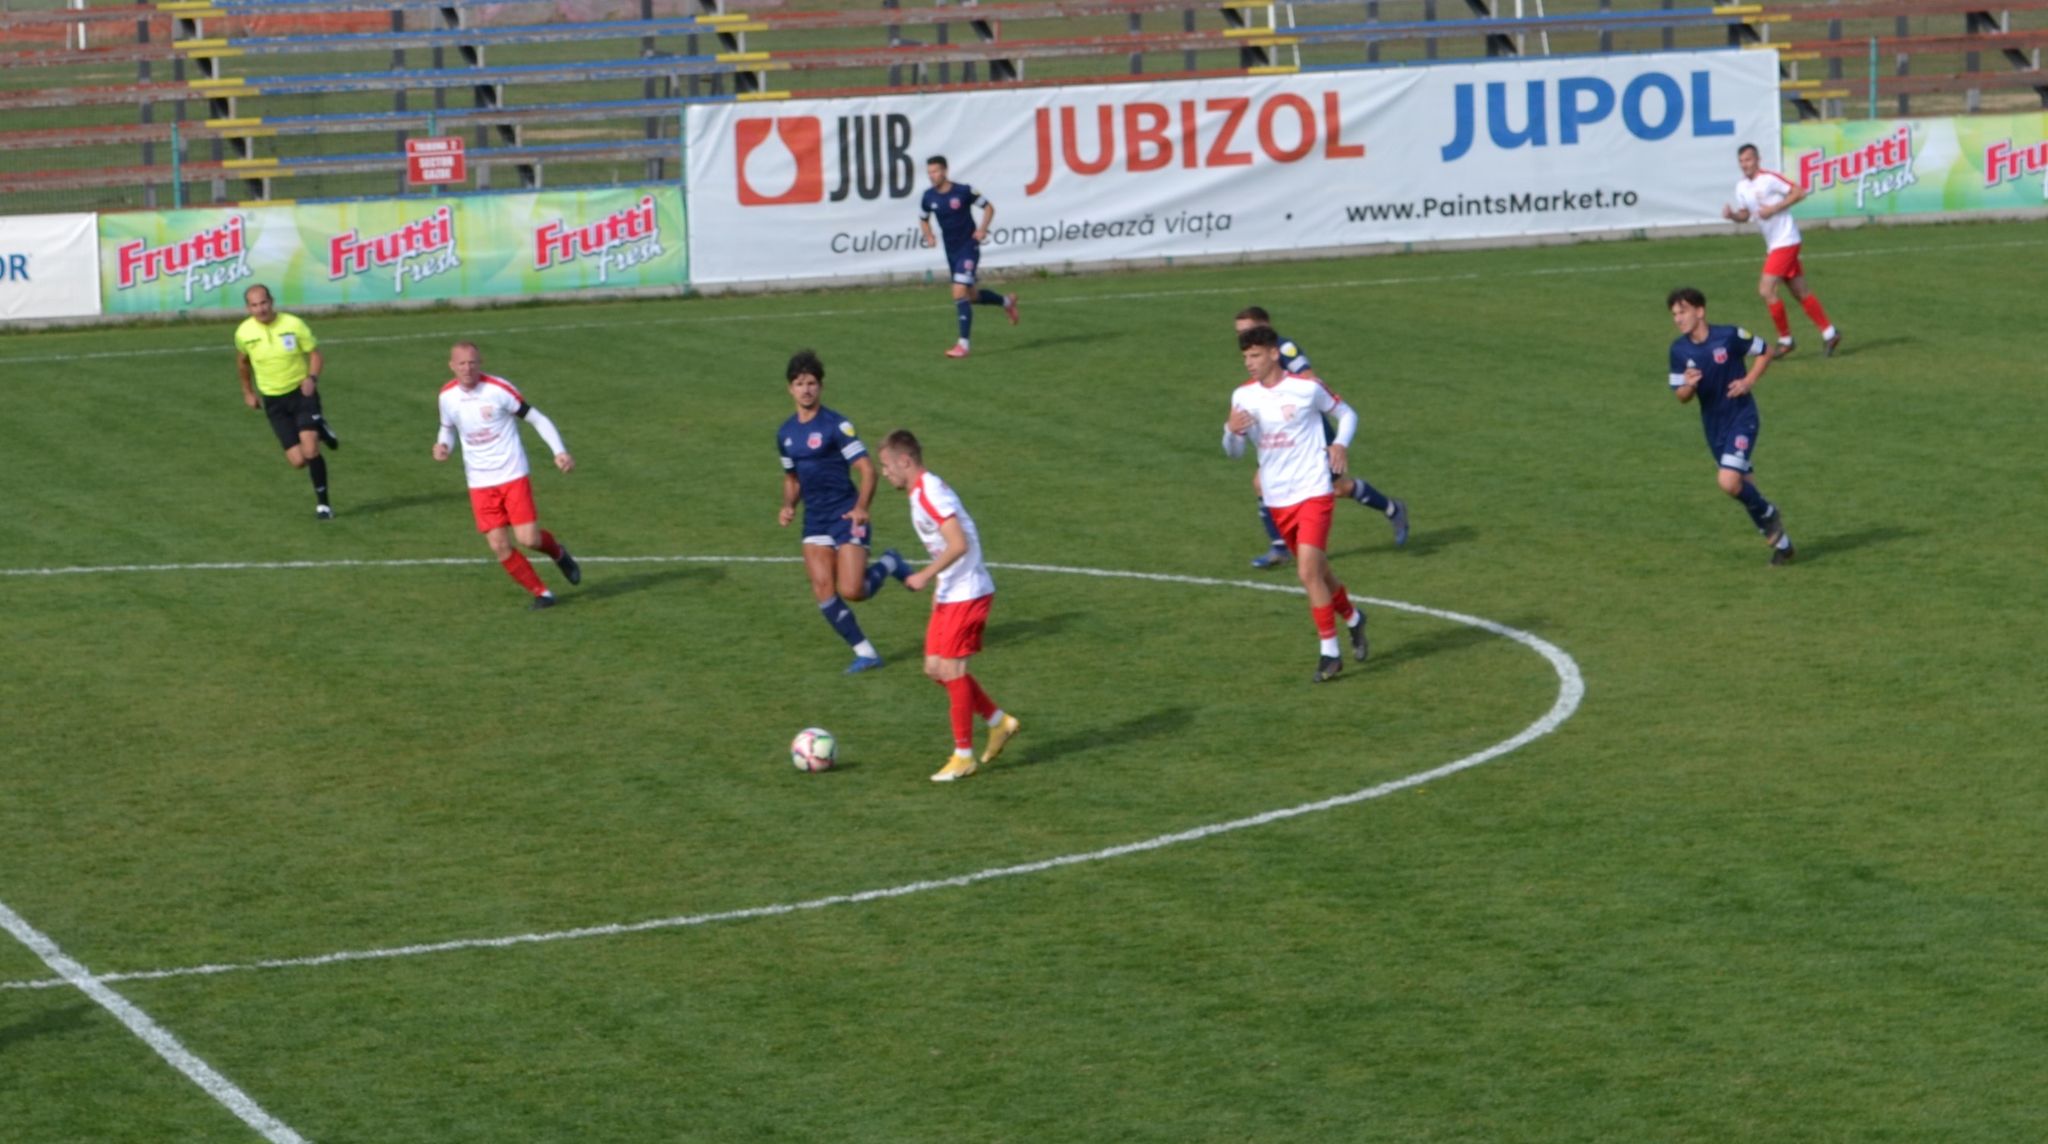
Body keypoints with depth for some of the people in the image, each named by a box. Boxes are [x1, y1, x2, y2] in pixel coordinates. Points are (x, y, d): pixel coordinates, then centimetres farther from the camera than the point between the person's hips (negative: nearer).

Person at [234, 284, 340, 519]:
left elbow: (315, 353, -5)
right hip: (274, 401, 2)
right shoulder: (244, 332, -6)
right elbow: (242, 360, 15)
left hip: (302, 393, -2)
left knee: (310, 451, -19)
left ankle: (323, 504, -1)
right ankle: (319, 431, 29)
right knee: (298, 461, -5)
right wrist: (247, 391, 21)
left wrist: (312, 378, -23)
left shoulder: (293, 324, -13)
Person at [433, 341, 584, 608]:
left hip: (513, 476, -3)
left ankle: (558, 553, 25)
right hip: (480, 484, 3)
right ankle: (540, 593, 11)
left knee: (528, 538, -11)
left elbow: (537, 419, -7)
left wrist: (560, 451, -17)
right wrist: (443, 445, -4)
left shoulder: (499, 389, -13)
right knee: (499, 546, -5)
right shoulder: (447, 396, 0)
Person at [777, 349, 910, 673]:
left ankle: (888, 564, 17)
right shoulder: (786, 433, 9)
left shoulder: (836, 426, -11)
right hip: (815, 522, 6)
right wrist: (788, 506, 2)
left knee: (851, 591, -14)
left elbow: (867, 469, -14)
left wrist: (861, 507, -29)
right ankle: (864, 652, 4)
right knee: (823, 592, -8)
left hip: (846, 516, -5)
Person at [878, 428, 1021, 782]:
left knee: (951, 668, -7)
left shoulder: (930, 493, -18)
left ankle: (963, 754, 1)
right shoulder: (921, 492, 13)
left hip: (966, 593, -10)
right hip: (950, 594, 10)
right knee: (935, 667, 10)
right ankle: (998, 721, 22)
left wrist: (925, 576, -23)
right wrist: (937, 586, 19)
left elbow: (958, 544, -27)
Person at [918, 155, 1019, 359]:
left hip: (968, 248, -6)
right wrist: (929, 236, -2)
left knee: (960, 293, -18)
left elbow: (988, 207, -3)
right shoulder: (929, 197, -2)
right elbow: (923, 219, 17)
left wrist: (982, 229, -18)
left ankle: (963, 344, -14)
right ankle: (1006, 301, 45)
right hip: (951, 252, 6)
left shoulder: (963, 191, -15)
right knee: (971, 296, 17)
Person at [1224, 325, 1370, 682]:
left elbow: (1347, 413, 6)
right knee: (1317, 571, 16)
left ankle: (1329, 651, -6)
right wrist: (1232, 431, -19)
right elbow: (1234, 452, 4)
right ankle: (1352, 617, 43)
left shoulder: (1307, 388, -9)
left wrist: (1341, 444, -13)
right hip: (1277, 499, 5)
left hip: (1313, 492, -5)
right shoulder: (1243, 397, 1)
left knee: (1309, 572, -16)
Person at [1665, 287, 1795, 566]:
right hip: (1713, 425, 5)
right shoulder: (1679, 350, -4)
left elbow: (1765, 352, 1)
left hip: (1742, 418, -5)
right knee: (1742, 485, 11)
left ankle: (1767, 514, 8)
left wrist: (1749, 381, -12)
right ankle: (1780, 541, 27)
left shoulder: (1730, 336, -15)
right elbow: (1681, 397, 2)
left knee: (1729, 481, -22)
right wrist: (1688, 386, -20)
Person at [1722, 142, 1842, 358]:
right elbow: (1745, 215, 17)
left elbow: (1799, 192, -15)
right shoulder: (1741, 186, 9)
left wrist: (1773, 209, -20)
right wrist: (1732, 215, -5)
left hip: (1785, 241, -8)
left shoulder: (1769, 179, -15)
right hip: (1773, 244, 8)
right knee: (1801, 293, 12)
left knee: (1766, 289, -14)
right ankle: (1829, 333, 20)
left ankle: (1785, 339, -3)